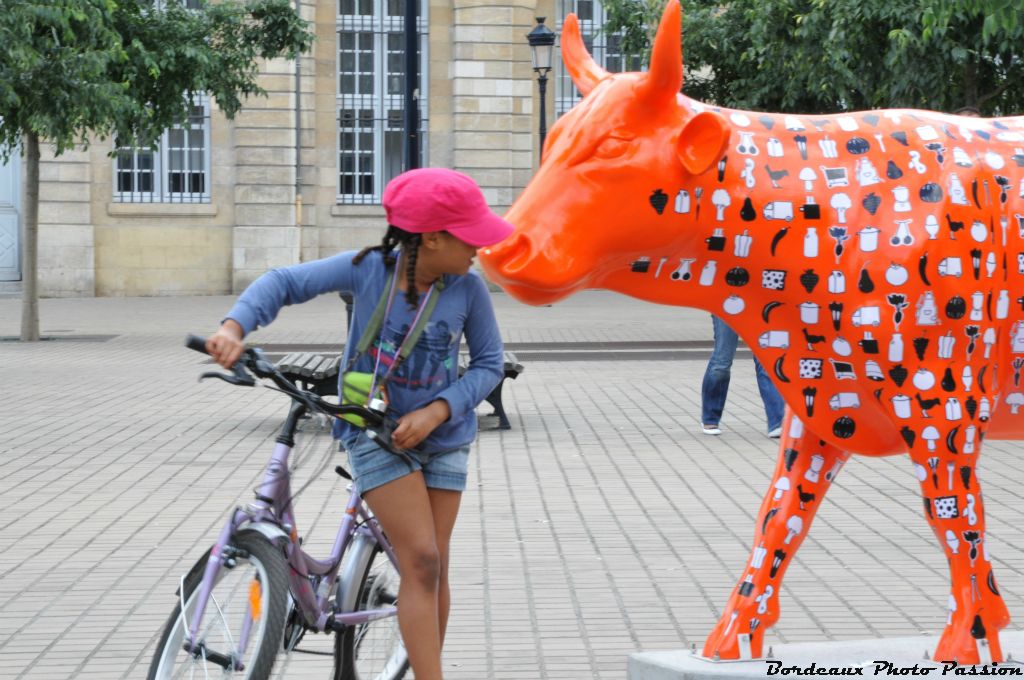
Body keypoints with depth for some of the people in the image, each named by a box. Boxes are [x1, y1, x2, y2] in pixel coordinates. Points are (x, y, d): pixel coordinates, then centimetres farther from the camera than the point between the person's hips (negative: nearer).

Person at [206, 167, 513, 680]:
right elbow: (286, 282, -13)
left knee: (432, 568, 7)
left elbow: (488, 363, -5)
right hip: (375, 434, -3)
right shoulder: (369, 269, -18)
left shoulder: (468, 288, -13)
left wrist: (436, 411, -19)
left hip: (443, 437, 3)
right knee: (422, 561, -13)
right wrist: (235, 326, -29)